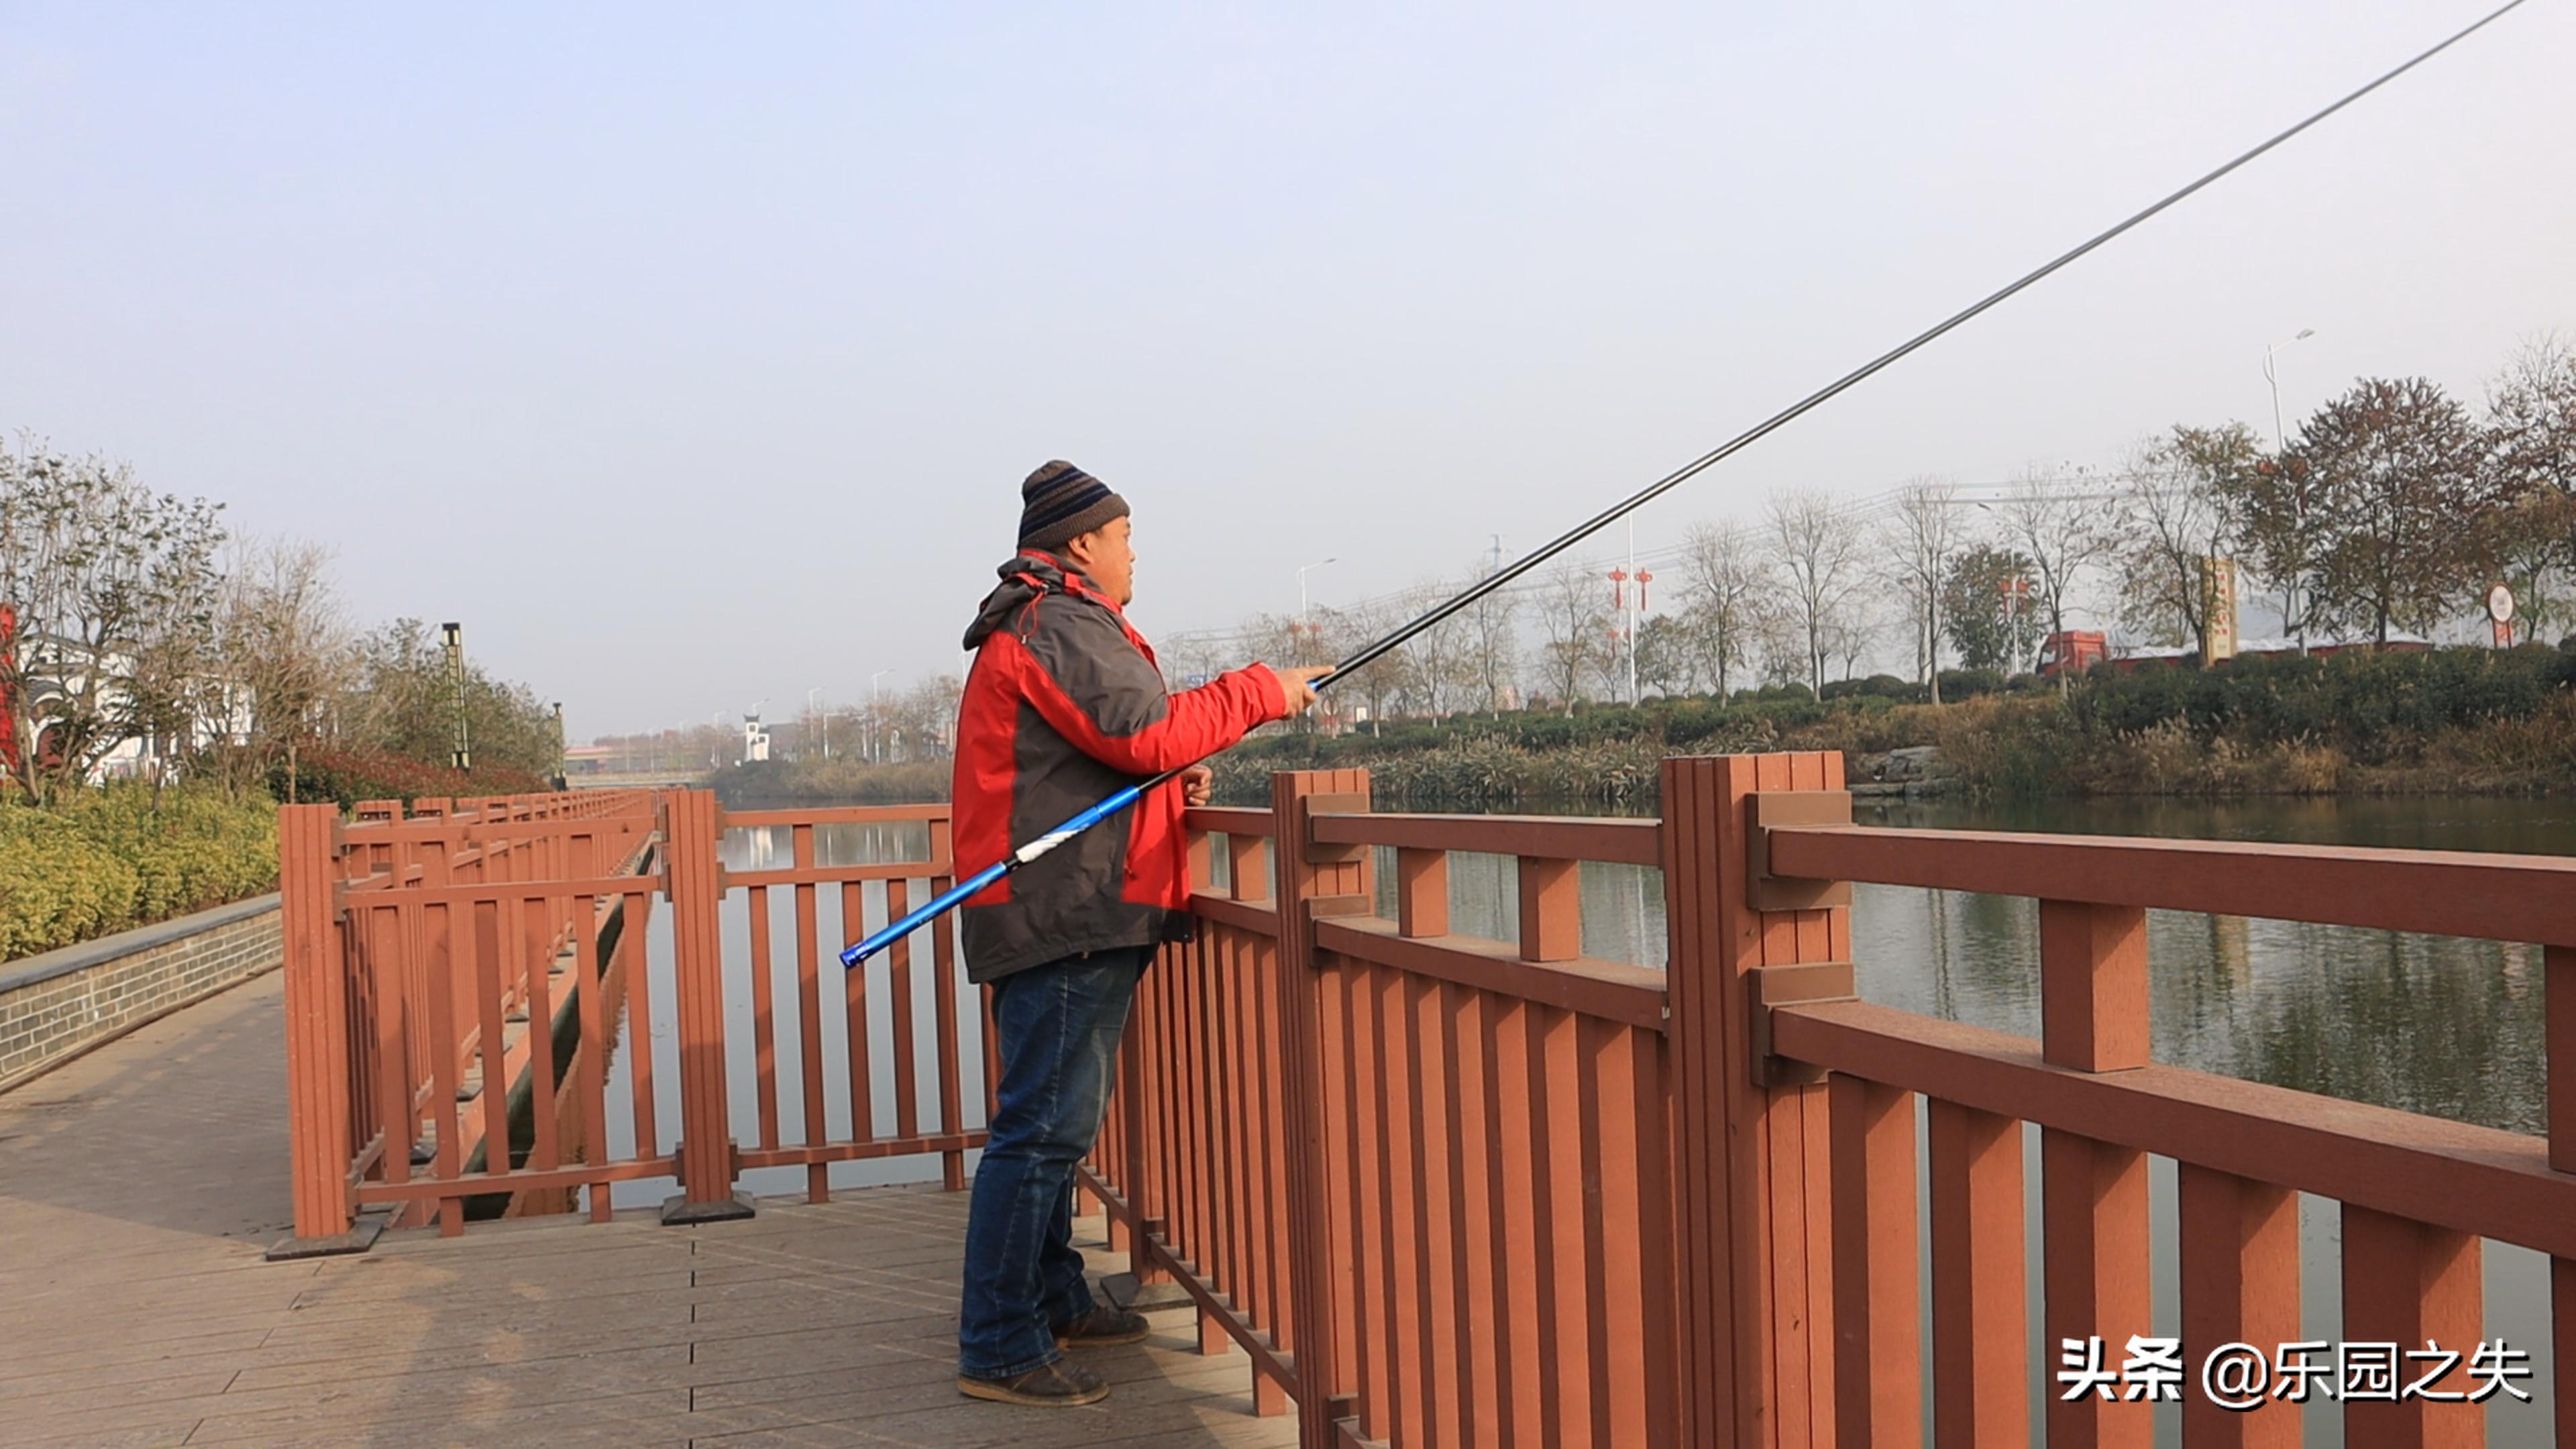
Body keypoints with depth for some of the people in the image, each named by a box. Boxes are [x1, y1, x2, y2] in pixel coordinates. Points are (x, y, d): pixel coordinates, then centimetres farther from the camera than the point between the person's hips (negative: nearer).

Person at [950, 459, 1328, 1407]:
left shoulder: (1029, 629, 25)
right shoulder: (1064, 627, -10)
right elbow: (1147, 731, -20)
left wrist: (1168, 781, 13)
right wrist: (1266, 690, -9)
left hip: (1056, 919, 12)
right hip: (1068, 915, -12)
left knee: (1055, 1121, 18)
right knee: (1044, 1129, -10)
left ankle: (1055, 1302, 30)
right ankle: (998, 1351, -6)